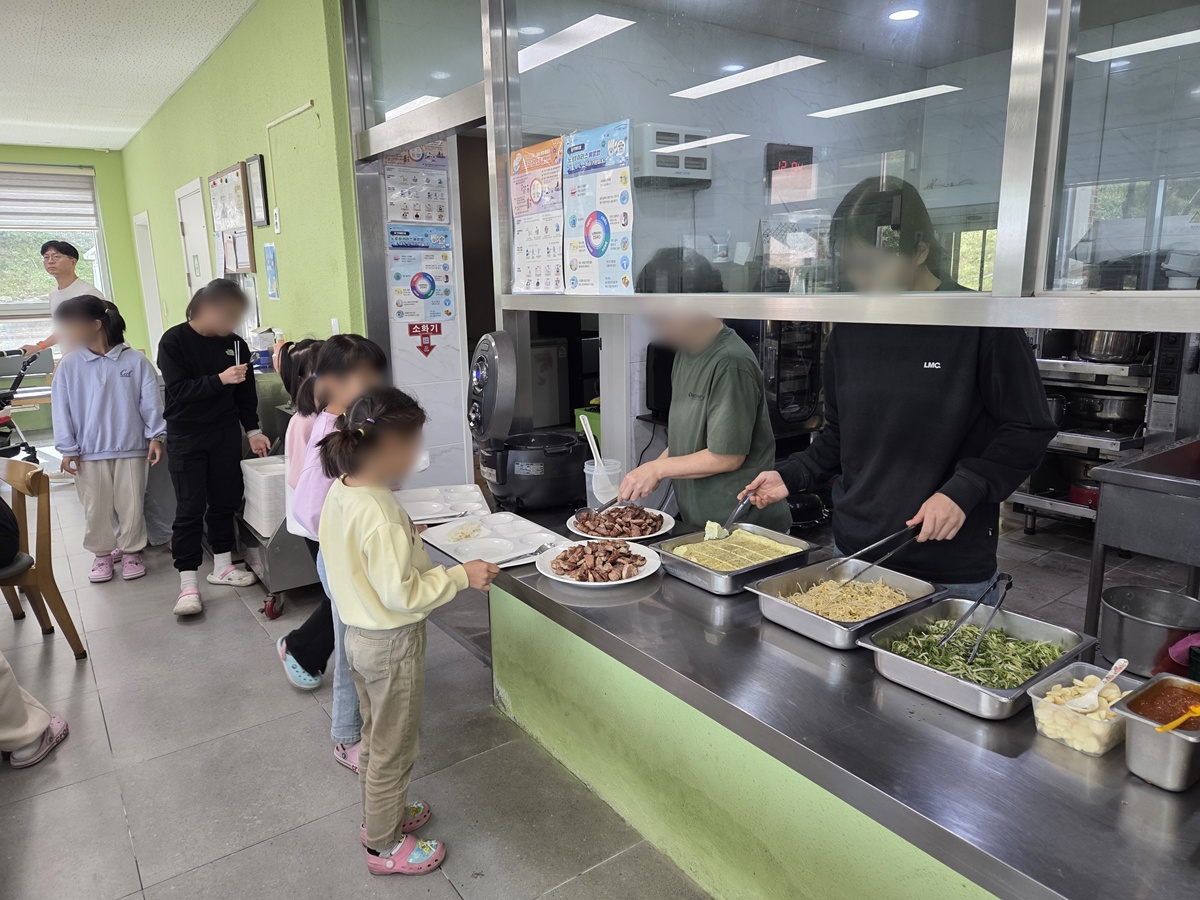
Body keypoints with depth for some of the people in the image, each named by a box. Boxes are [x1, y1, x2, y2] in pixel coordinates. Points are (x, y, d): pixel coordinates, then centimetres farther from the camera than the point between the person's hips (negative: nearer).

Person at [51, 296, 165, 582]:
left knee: (131, 505, 7)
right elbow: (62, 410, 1)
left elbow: (151, 401, -2)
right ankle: (101, 554, 27)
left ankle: (131, 552, 24)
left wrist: (155, 436, -6)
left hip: (131, 448, -1)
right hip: (89, 451, 2)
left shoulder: (135, 360, -5)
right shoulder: (69, 366, -1)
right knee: (96, 508, 10)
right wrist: (67, 449, -2)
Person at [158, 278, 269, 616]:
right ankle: (188, 582, 1)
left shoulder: (235, 343, 2)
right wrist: (219, 379, -28)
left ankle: (222, 566, 25)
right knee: (190, 508, -4)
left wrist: (252, 429, 2)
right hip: (187, 436, -4)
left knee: (225, 500, 10)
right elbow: (179, 389, -17)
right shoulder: (174, 341, -9)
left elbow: (245, 391, 7)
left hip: (226, 433, 4)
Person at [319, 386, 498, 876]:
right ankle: (385, 845, 33)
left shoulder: (341, 492, -3)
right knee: (393, 748, 13)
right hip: (393, 643, -9)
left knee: (376, 736, 27)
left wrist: (403, 536, 8)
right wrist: (461, 575, -20)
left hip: (359, 634, 9)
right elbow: (401, 594, -28)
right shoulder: (379, 511, -31)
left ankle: (382, 813, 48)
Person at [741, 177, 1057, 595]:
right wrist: (792, 475, 2)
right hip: (853, 553, 5)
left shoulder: (982, 323, -10)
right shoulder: (850, 329, 5)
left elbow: (1029, 431, -6)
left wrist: (963, 490, -18)